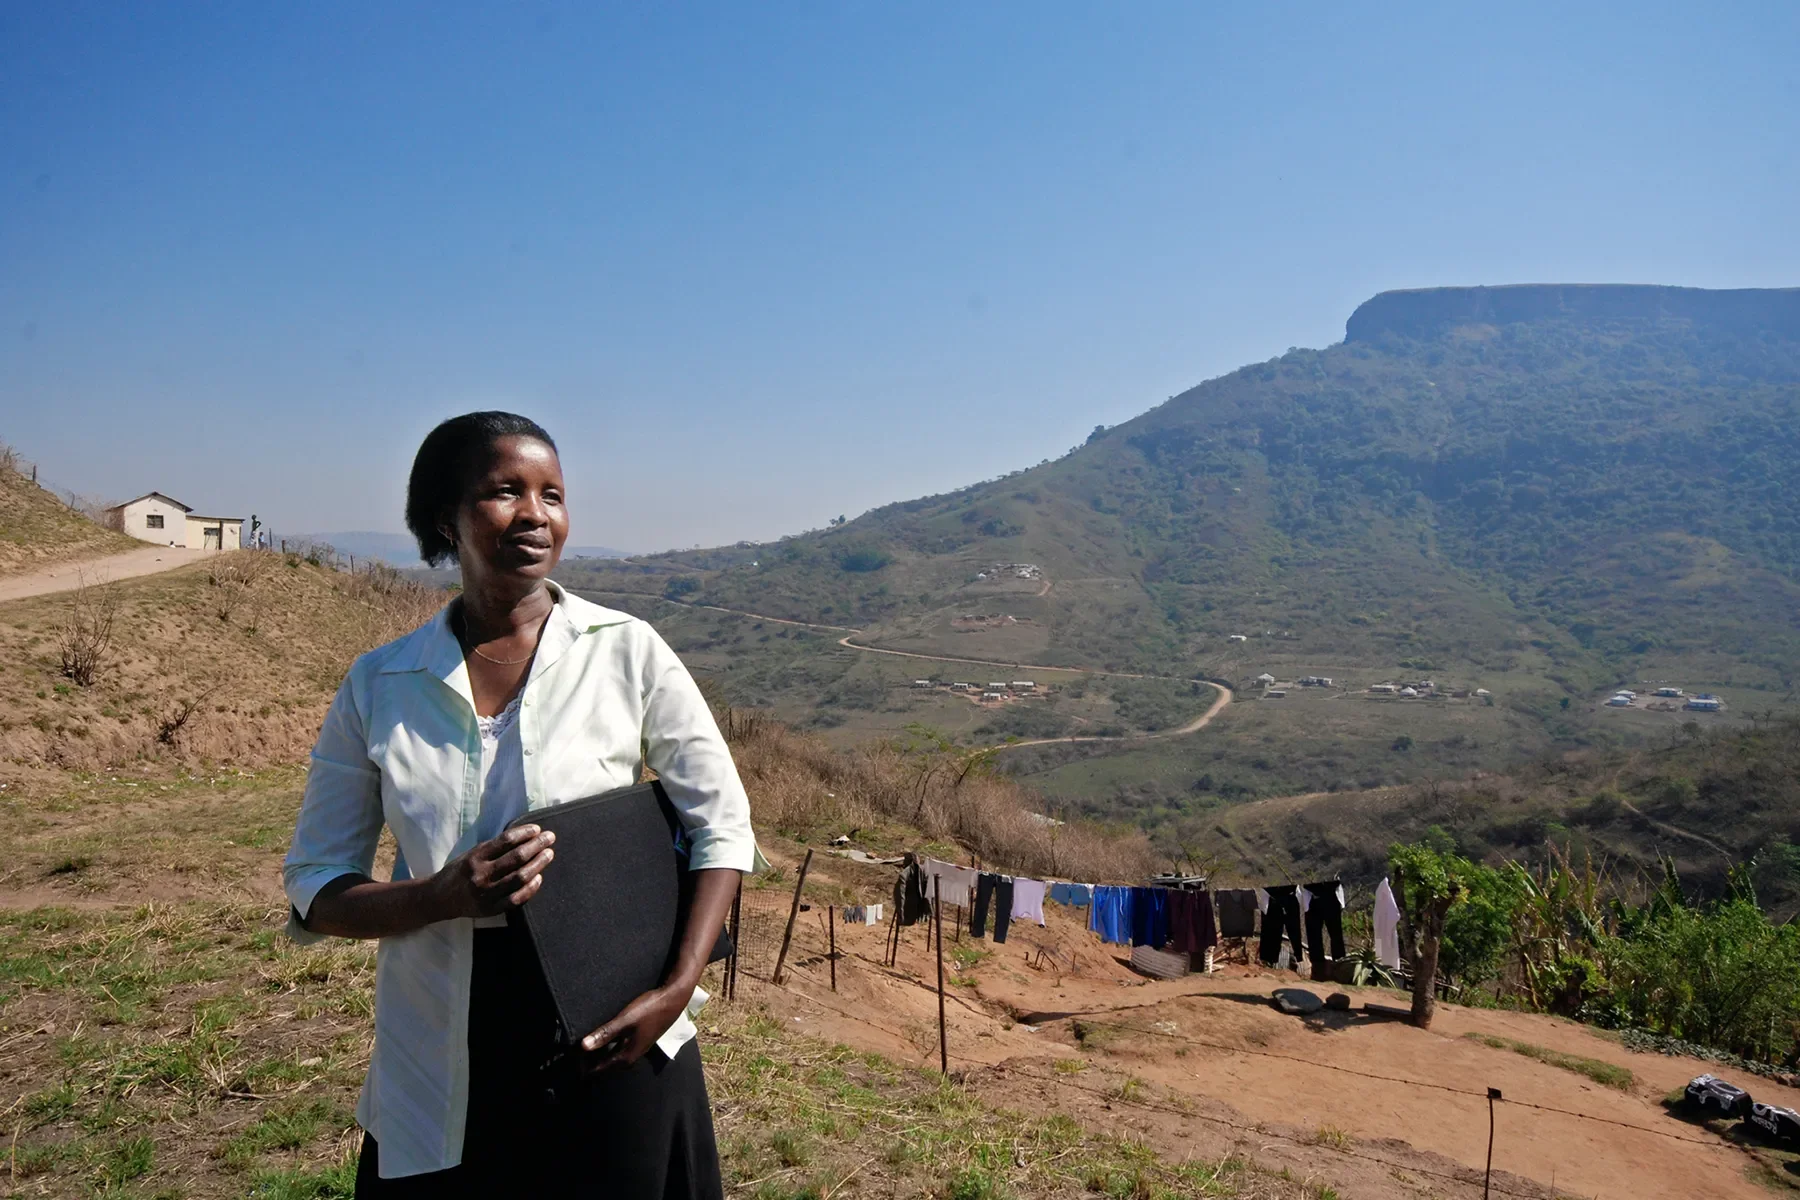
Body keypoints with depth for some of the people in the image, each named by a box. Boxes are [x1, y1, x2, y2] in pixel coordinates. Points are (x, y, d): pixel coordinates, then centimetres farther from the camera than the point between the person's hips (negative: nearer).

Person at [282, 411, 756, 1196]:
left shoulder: (628, 652, -8)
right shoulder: (379, 685, -2)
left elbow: (721, 826, -2)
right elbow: (314, 884, 3)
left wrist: (677, 990, -14)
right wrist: (441, 896, -17)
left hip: (612, 1048, -1)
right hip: (441, 1072, 2)